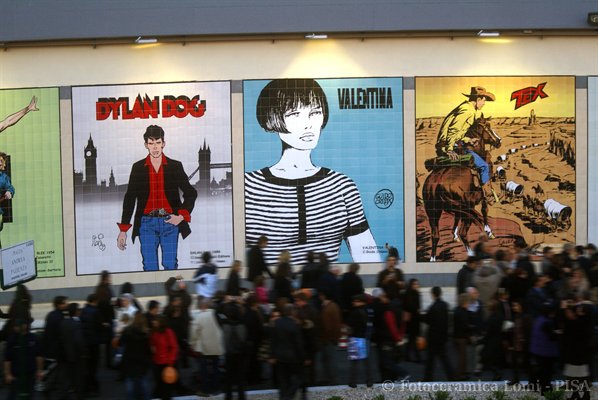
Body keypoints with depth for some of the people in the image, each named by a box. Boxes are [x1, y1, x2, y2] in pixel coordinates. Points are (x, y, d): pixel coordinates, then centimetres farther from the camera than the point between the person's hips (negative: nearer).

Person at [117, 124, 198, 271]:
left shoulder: (175, 166, 5)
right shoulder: (138, 168, 6)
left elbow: (191, 193, 9)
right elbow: (129, 199, 9)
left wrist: (181, 216, -5)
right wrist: (123, 230, 5)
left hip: (170, 222, 0)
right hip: (147, 223, 1)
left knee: (170, 265, -3)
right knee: (149, 267, -2)